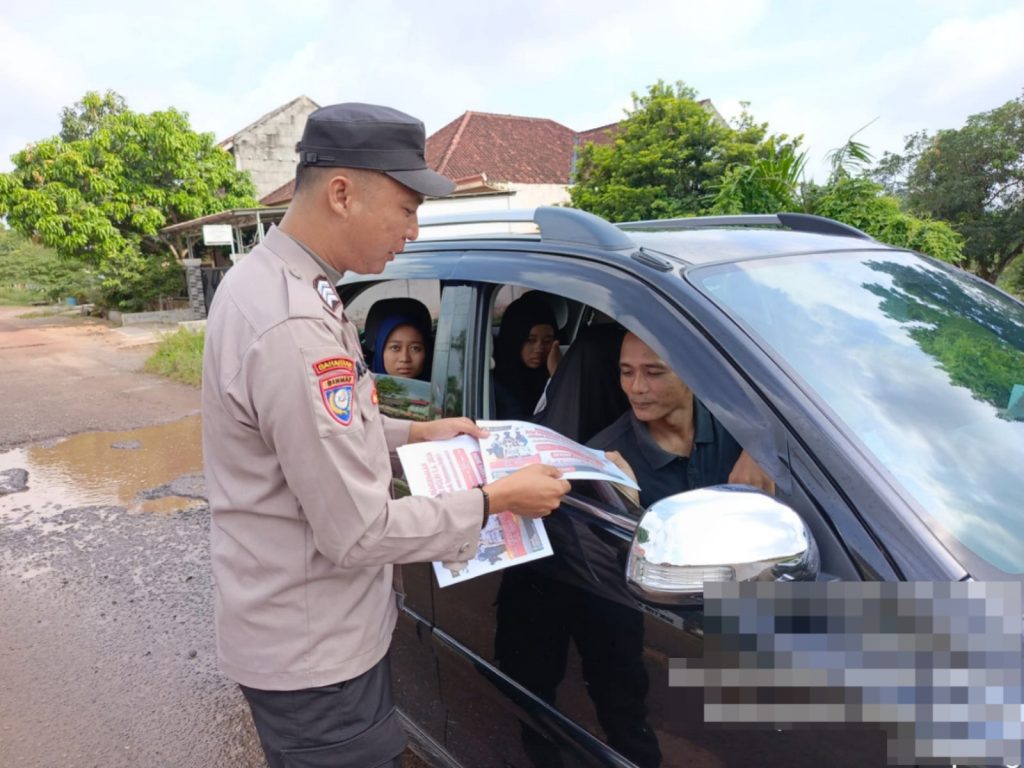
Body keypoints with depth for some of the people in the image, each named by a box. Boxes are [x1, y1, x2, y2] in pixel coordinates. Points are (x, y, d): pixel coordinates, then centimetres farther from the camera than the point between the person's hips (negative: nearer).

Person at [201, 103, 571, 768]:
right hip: (314, 652, -9)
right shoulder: (293, 327, -31)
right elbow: (360, 533, -27)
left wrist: (415, 432, 6)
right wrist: (495, 500, -17)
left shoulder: (267, 279, 2)